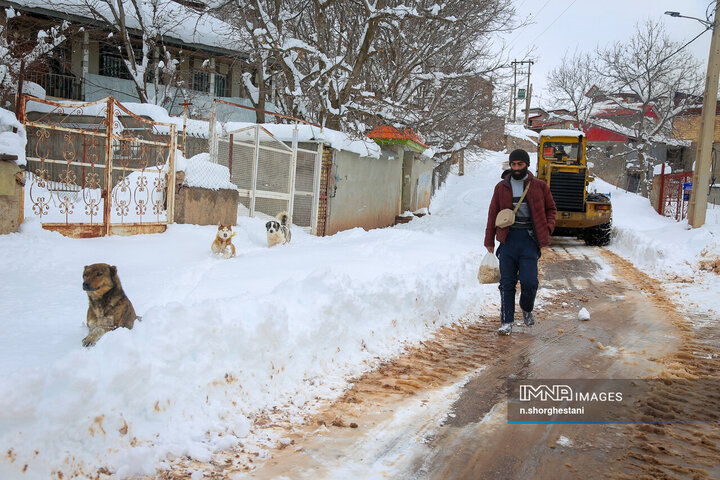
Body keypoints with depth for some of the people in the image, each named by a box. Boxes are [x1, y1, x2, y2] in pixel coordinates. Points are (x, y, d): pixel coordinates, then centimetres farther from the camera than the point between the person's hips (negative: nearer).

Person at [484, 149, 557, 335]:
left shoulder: (539, 186, 6)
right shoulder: (501, 187, 8)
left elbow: (551, 208, 17)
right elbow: (493, 214, 13)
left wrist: (548, 228, 0)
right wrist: (489, 241, 12)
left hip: (530, 238, -1)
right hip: (508, 238, 1)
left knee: (529, 281, -7)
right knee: (507, 282, 0)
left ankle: (527, 309, 24)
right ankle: (506, 321, 8)